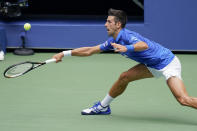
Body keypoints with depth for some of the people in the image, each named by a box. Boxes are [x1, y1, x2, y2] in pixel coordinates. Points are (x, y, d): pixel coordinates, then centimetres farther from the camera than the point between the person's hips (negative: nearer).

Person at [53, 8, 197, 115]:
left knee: (183, 99, -23)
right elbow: (89, 51, 13)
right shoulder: (113, 40, 6)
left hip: (168, 62, -9)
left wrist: (126, 48, -58)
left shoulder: (127, 35, -22)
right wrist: (64, 54, 12)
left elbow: (144, 45, -43)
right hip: (152, 65, 9)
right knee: (124, 77, 7)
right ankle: (103, 106, 25)